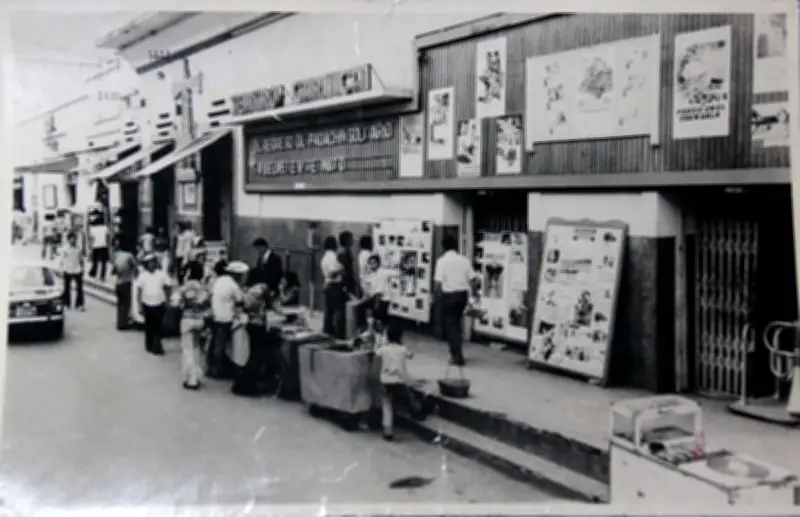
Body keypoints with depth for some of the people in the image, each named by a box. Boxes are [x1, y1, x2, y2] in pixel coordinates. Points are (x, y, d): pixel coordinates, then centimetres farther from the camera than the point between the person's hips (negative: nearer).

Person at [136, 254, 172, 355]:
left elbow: (169, 287, 4)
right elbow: (139, 290, 2)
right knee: (149, 326, 10)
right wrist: (140, 305, -2)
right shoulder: (143, 276, -1)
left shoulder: (161, 274, -1)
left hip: (159, 304, -1)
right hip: (147, 305, 1)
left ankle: (156, 347, 1)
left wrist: (166, 300, 0)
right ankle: (149, 346, 23)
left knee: (158, 327, -2)